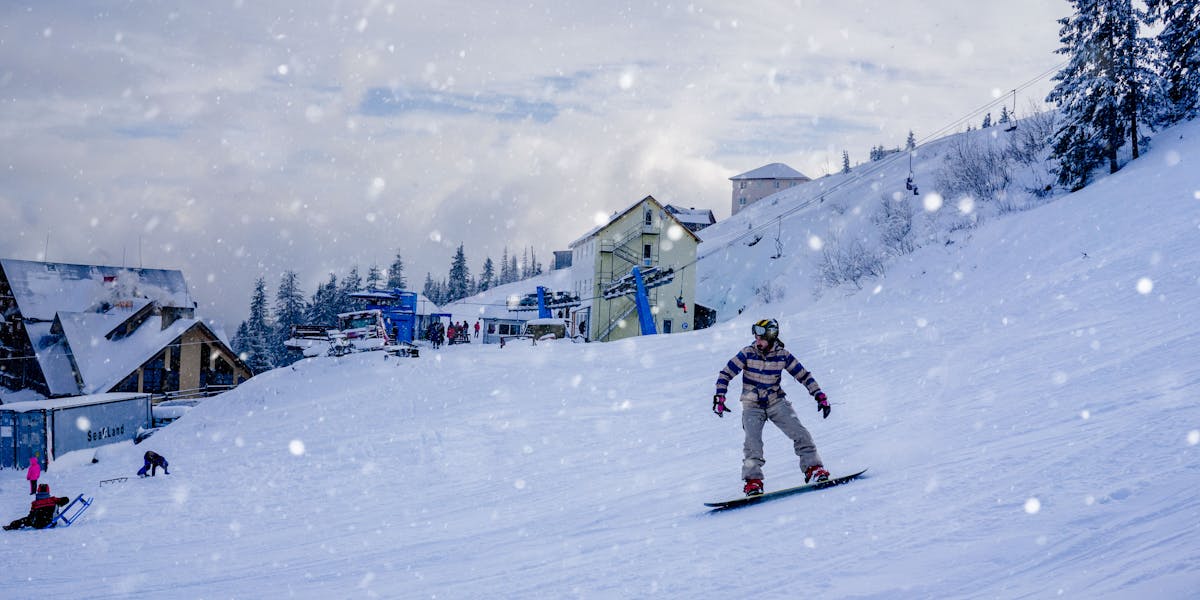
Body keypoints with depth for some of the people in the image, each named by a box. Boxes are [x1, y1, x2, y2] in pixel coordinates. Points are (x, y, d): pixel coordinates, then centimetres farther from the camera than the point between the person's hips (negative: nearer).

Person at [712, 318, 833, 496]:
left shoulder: (783, 355, -5)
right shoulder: (748, 353, -8)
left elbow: (804, 375, 3)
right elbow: (726, 374, -4)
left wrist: (819, 395, -4)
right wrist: (720, 397, -13)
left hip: (776, 401, 1)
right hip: (752, 406, -1)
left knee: (799, 433, -15)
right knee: (752, 443, -20)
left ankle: (813, 468, -8)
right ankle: (752, 479, -11)